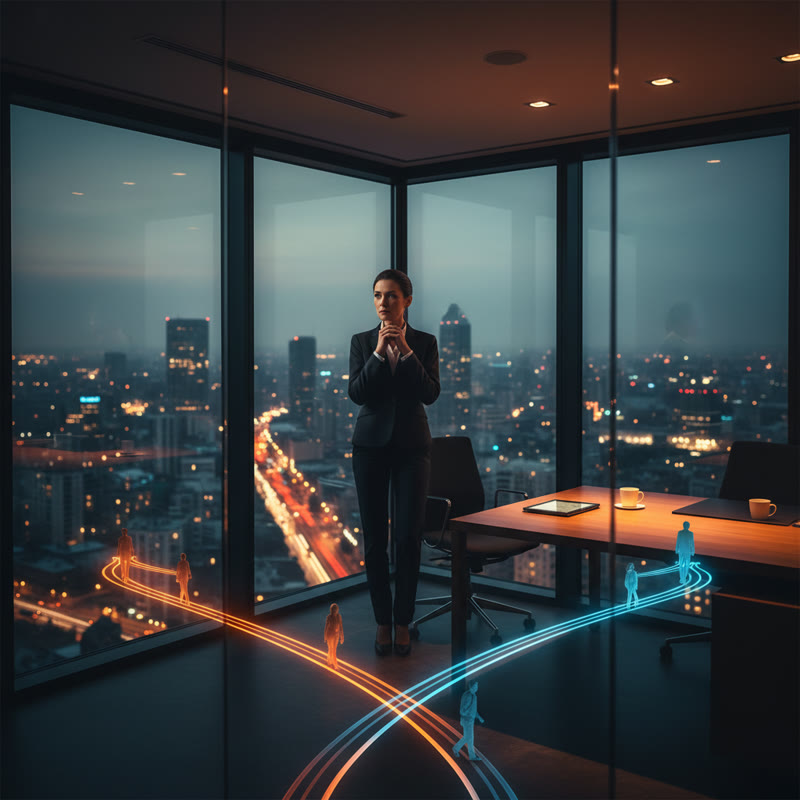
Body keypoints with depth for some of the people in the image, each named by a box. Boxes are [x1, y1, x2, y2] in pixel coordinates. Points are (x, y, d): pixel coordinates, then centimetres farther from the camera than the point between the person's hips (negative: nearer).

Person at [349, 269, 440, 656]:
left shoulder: (425, 342, 3)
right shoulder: (362, 341, 5)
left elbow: (430, 393, -8)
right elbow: (356, 393, -6)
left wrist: (406, 350, -15)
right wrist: (379, 352, -15)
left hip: (411, 444, -1)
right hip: (371, 444, 1)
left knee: (408, 537, -5)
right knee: (374, 538, 4)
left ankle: (403, 621, 10)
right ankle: (382, 620, 17)